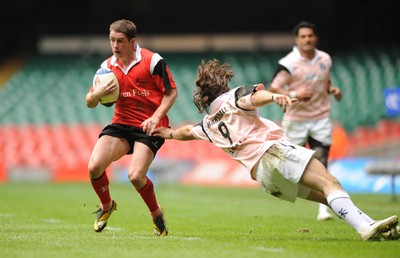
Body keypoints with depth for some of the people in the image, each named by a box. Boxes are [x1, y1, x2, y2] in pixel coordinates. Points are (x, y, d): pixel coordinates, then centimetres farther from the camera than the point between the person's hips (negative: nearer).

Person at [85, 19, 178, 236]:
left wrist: (156, 117, -18)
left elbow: (172, 92, -4)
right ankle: (106, 205, 17)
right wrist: (98, 94, -15)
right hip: (121, 123, 5)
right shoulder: (108, 66, 5)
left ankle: (156, 214, 7)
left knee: (135, 175, -22)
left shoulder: (152, 61, -10)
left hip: (149, 126, -5)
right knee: (94, 167, -14)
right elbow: (89, 102, 9)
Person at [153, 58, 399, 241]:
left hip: (263, 176, 7)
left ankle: (368, 223, -9)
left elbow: (187, 131, 48)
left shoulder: (208, 124, 27)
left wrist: (170, 133, 69)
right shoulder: (231, 98, 10)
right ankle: (364, 226, -44)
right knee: (329, 183, -23)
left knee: (328, 195, 7)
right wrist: (273, 96, -36)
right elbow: (253, 97, -15)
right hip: (272, 151, -7)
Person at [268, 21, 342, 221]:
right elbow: (273, 88, -13)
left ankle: (323, 208, -6)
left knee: (321, 163, -5)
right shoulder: (289, 63, -10)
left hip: (321, 118, 3)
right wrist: (294, 94, -28)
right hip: (296, 119, -3)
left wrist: (333, 90, 0)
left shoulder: (325, 59, 6)